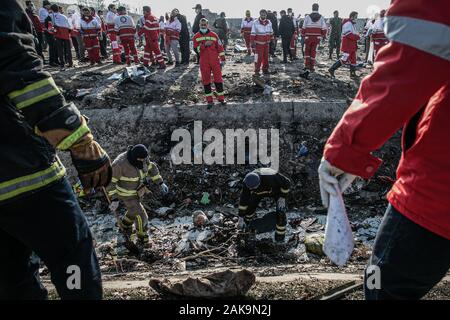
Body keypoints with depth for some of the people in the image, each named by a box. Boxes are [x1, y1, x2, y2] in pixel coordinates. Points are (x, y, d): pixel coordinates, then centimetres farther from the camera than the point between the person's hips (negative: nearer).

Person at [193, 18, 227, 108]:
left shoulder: (214, 35, 3)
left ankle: (221, 98, 11)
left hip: (215, 61, 0)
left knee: (218, 78, 0)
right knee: (206, 80, 3)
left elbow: (220, 47, 4)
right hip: (204, 62, 1)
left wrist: (222, 59, 0)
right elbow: (196, 49, -7)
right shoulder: (196, 37, 4)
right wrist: (205, 44, -19)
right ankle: (209, 100, 11)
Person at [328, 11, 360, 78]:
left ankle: (353, 74, 16)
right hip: (347, 45, -10)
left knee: (353, 59, 10)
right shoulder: (348, 23, -12)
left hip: (352, 46, 10)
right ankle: (332, 69, -8)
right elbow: (349, 35, -22)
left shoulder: (352, 24, 20)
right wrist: (357, 37, -13)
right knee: (344, 59, -13)